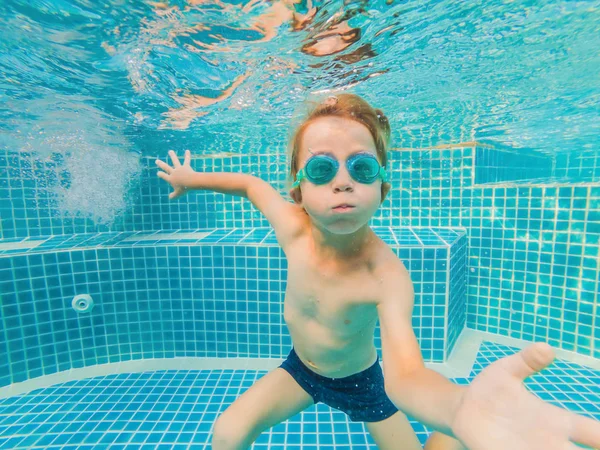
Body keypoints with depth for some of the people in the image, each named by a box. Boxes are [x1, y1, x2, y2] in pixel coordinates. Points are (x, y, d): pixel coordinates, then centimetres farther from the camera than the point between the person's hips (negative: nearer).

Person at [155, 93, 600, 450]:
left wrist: (459, 405, -72)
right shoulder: (292, 226, -29)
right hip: (300, 369, 3)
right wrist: (192, 178, 5)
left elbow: (405, 373, -47)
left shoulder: (386, 272, -38)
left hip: (361, 380, -2)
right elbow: (252, 184, -9)